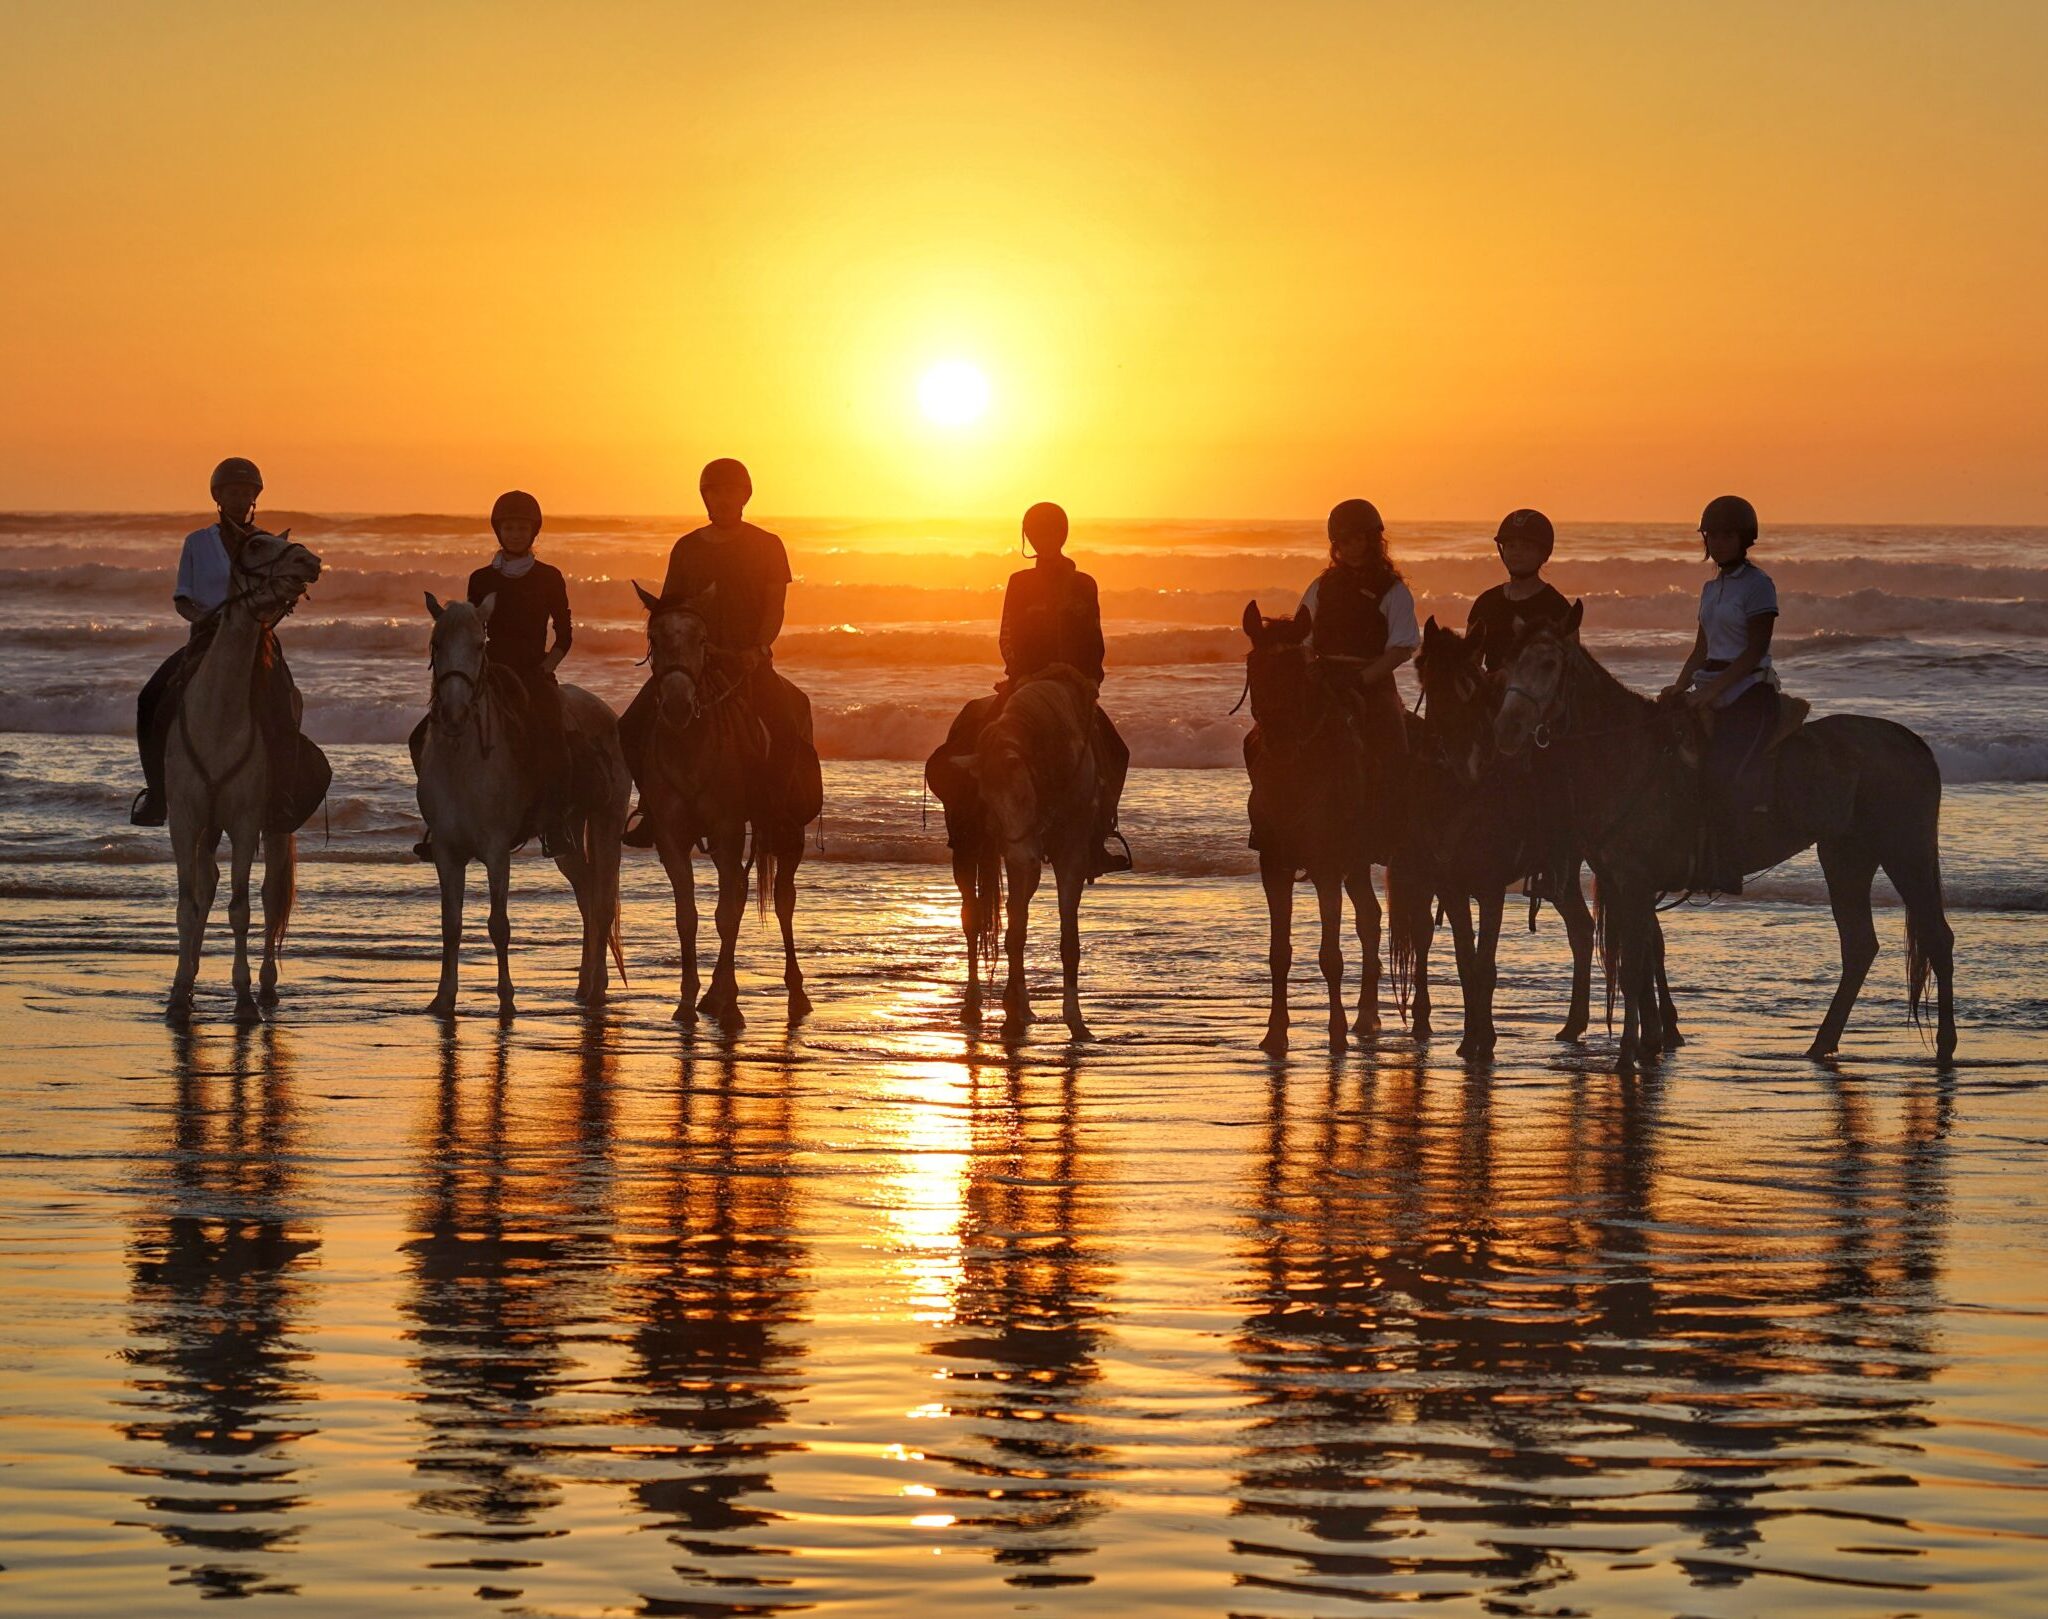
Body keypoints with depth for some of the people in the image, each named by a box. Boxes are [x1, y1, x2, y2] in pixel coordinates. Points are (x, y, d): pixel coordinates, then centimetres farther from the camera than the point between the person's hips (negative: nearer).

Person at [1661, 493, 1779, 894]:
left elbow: (1755, 651, -14)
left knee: (1719, 770, -24)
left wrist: (1711, 690, -21)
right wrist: (1680, 687, 1)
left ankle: (1724, 871, -25)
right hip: (1713, 692, 9)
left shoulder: (1757, 585, -7)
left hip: (1749, 691, -9)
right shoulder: (1712, 588, 17)